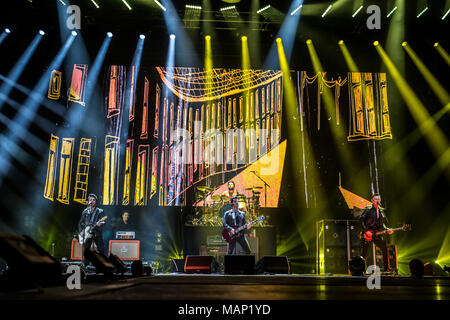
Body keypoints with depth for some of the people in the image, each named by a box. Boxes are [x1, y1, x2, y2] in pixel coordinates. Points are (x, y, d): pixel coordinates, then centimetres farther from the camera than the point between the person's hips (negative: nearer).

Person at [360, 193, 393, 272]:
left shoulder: (381, 211, 16)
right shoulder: (368, 209, -4)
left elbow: (382, 224, 22)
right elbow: (361, 219, -11)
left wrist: (387, 230, 4)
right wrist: (366, 230, -17)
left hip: (377, 234, 6)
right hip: (367, 233, -6)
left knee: (385, 249, 0)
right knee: (364, 252, -5)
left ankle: (386, 268, 10)